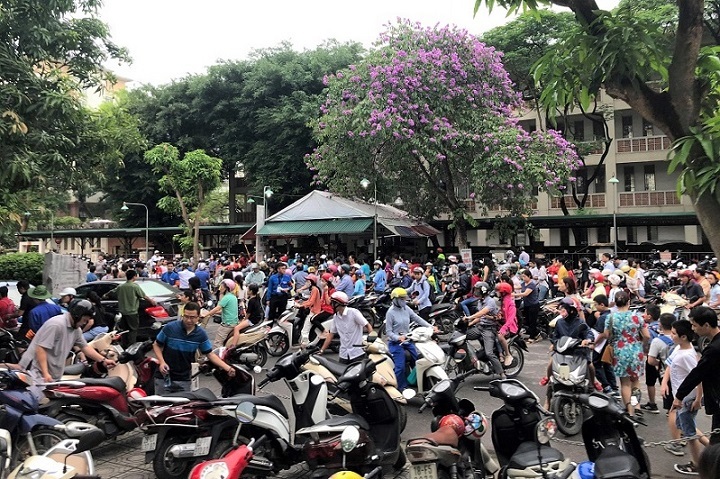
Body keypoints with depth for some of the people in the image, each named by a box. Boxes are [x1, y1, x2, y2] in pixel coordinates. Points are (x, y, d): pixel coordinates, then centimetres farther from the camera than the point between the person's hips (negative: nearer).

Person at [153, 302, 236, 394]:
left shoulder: (201, 334, -4)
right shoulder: (170, 327, -12)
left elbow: (210, 354, 2)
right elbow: (156, 345, 0)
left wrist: (227, 368, -10)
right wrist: (162, 362, -16)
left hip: (184, 379, 2)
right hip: (164, 376, -2)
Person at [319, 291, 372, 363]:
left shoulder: (353, 312, -9)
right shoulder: (335, 317, 9)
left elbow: (368, 326, -11)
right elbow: (331, 334, 15)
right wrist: (321, 350, 12)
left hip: (357, 353, -6)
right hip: (344, 354, 6)